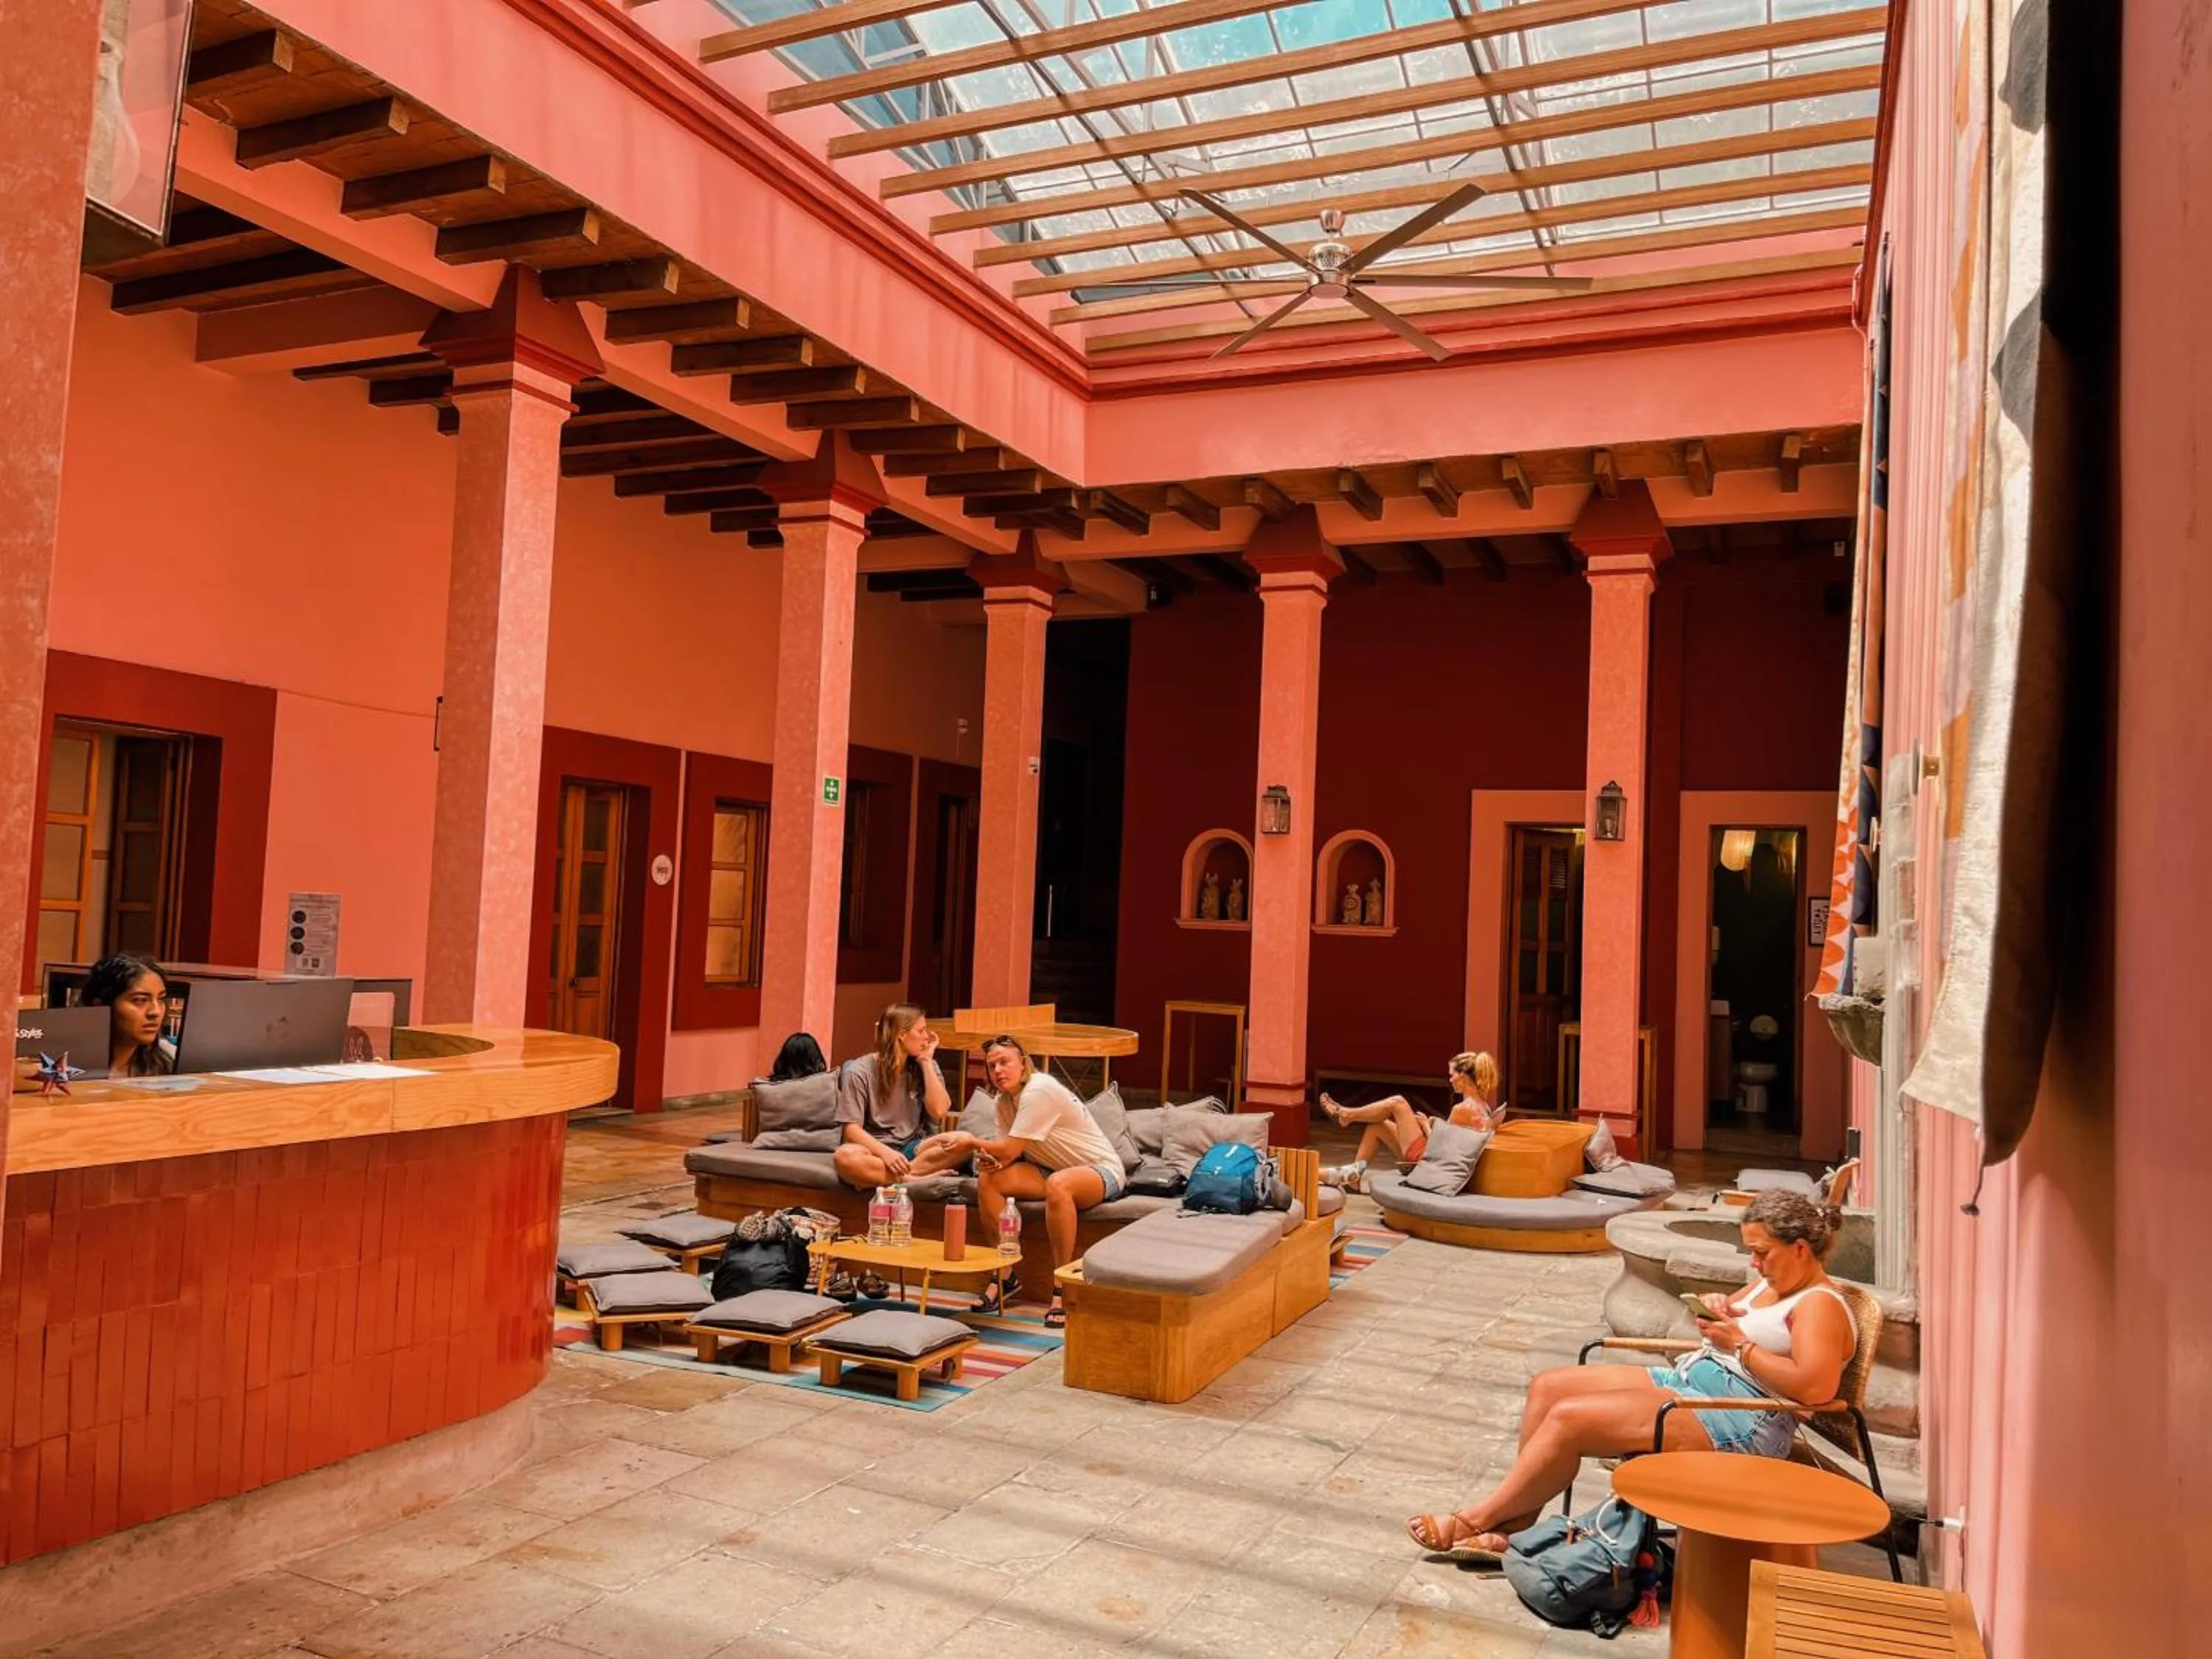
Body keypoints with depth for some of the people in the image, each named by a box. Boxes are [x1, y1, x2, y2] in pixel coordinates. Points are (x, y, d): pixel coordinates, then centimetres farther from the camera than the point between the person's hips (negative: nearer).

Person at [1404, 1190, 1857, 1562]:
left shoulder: (1820, 1305, -11)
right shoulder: (1770, 1283, 18)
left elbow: (1815, 1388, -26)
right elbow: (1724, 1323, 30)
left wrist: (1741, 1345, -18)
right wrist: (1715, 1307, 5)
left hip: (1739, 1428, -11)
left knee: (1569, 1417, -22)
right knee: (1548, 1386, -1)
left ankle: (1477, 1519, -9)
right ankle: (1513, 1523, -3)